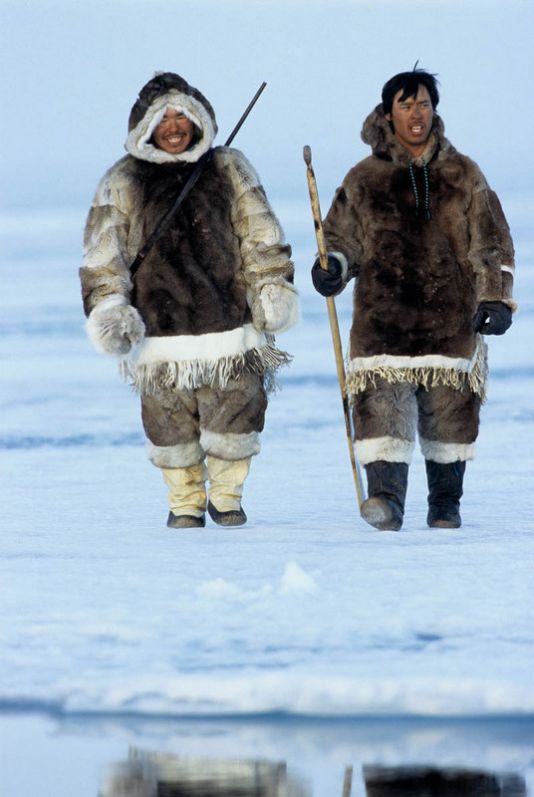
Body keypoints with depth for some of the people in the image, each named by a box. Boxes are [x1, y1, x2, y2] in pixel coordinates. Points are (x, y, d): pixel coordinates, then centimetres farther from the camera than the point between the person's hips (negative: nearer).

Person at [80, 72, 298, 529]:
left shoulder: (229, 170, 10)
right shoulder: (123, 183, 6)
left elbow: (261, 239, 12)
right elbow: (103, 257, 5)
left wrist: (272, 286, 6)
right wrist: (108, 307, -5)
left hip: (229, 323, 0)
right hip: (160, 332, 0)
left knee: (235, 421, -1)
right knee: (170, 424, 4)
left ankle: (225, 496, 19)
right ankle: (185, 503, 22)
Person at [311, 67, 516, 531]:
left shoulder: (463, 176, 9)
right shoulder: (364, 180, 7)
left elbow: (491, 244, 10)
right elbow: (341, 237, 15)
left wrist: (495, 298, 0)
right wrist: (333, 266, -7)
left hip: (450, 319, 1)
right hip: (383, 319, -1)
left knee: (449, 414, 7)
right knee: (382, 407, -16)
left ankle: (445, 504, 21)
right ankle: (386, 496, -21)